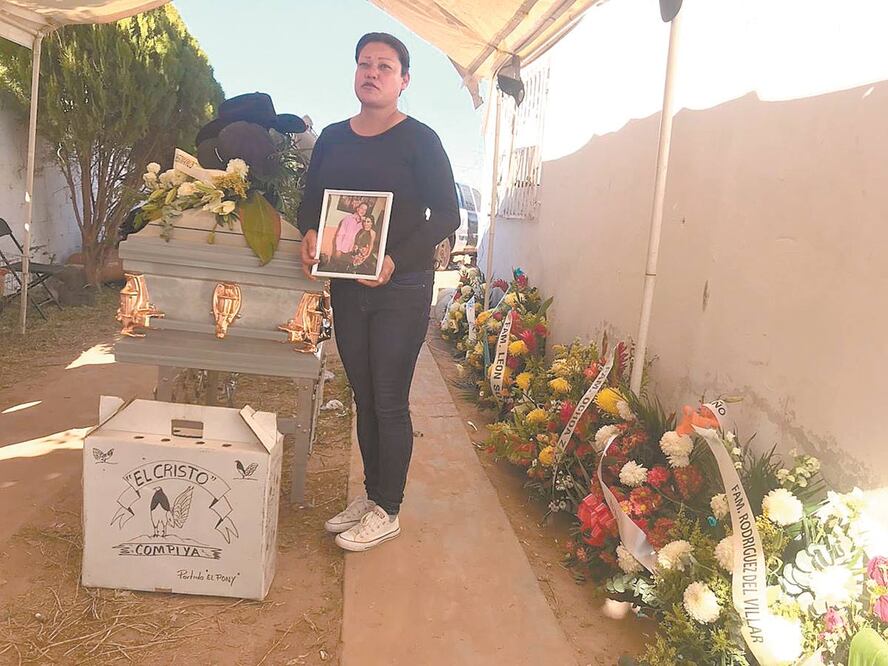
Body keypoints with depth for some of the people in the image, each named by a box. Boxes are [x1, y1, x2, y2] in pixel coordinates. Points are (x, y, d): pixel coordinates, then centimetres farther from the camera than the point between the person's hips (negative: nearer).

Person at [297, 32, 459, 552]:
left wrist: (396, 260, -21)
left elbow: (447, 214, -9)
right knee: (363, 397, 13)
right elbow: (311, 201, 15)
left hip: (402, 289, -5)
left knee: (390, 402, 0)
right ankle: (371, 495, 28)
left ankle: (388, 511, 15)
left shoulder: (419, 139, -5)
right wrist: (310, 232, -8)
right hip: (347, 286, 5)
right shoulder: (332, 138, 10)